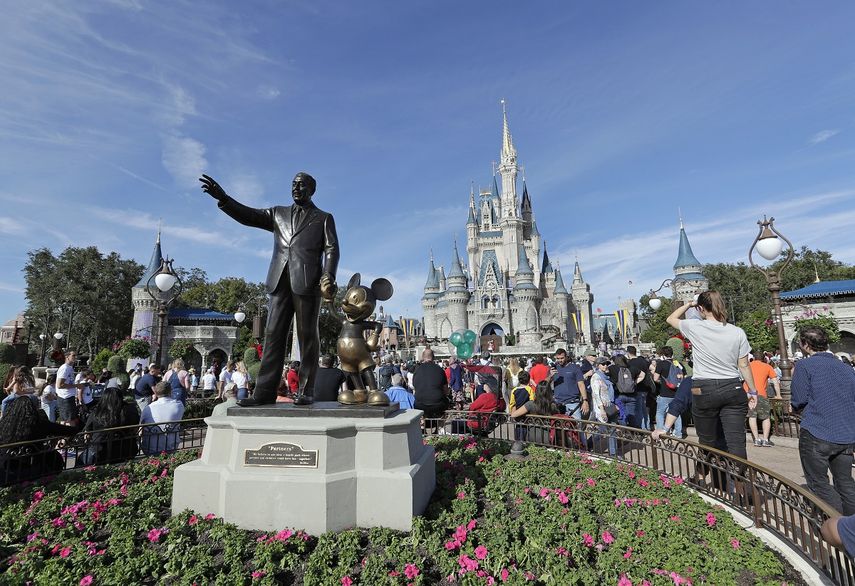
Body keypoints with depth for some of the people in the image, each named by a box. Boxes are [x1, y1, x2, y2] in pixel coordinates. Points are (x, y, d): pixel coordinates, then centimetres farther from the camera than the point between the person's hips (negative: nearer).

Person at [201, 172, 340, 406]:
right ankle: (265, 392, -1)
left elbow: (332, 249, 4)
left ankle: (306, 391, 1)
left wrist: (328, 277, -13)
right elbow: (248, 216, 14)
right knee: (273, 335, -1)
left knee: (307, 336, -3)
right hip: (280, 281, 4)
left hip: (308, 281, -3)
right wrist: (223, 198, -3)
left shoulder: (324, 218, 15)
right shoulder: (278, 214, 25)